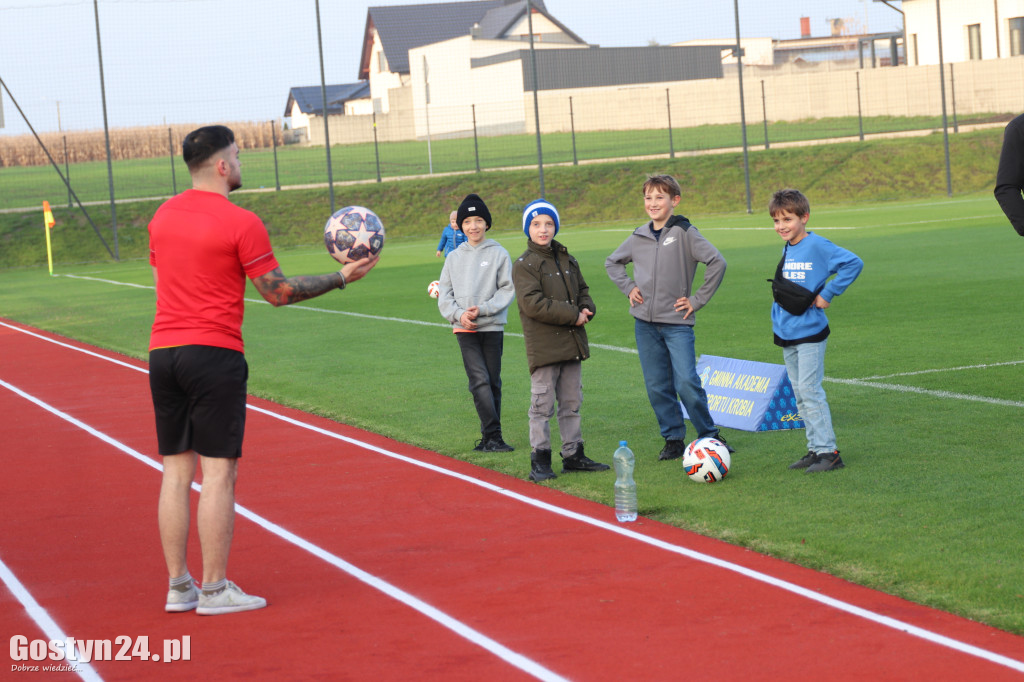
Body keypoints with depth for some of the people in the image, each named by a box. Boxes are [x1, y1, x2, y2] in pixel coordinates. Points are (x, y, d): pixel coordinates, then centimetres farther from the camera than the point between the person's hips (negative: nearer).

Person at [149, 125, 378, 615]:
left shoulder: (162, 216, 10)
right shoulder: (241, 224, -9)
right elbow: (279, 292, -4)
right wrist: (342, 278, 3)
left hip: (162, 352, 6)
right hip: (214, 354, -6)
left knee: (176, 471, 9)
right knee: (218, 472, -2)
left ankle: (178, 586, 11)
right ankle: (214, 589, -1)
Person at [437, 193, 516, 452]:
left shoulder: (499, 254, 3)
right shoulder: (454, 258, 11)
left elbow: (507, 290, -3)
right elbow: (444, 295, 10)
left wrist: (482, 309, -14)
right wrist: (459, 314, -9)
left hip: (492, 326, -1)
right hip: (465, 329, 1)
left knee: (493, 383, 4)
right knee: (480, 381, -12)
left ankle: (488, 438, 13)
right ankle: (493, 437, -16)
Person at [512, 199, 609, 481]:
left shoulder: (568, 261, 15)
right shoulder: (524, 265, -8)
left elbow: (583, 290, 23)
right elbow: (533, 303, -18)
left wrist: (587, 309, -1)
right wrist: (573, 316, -17)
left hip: (572, 343, 7)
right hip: (543, 347, -7)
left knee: (571, 403, 13)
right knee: (542, 405, -6)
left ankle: (573, 455, 21)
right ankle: (540, 461, 0)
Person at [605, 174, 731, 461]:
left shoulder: (685, 233, -5)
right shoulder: (639, 236, 8)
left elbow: (717, 263, -10)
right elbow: (612, 262, 25)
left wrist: (698, 299, -8)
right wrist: (628, 287, 11)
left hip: (677, 322, -5)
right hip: (645, 323, 5)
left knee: (687, 384, -11)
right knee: (657, 387, 5)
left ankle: (709, 435, 5)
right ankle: (673, 440, 15)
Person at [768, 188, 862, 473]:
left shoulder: (817, 246, -12)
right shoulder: (786, 250, 11)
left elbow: (854, 263, -18)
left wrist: (827, 294, -16)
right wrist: (777, 323, 13)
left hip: (809, 332, -8)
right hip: (786, 333, 8)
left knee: (809, 390, -11)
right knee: (799, 393, 10)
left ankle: (827, 452, -7)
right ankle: (815, 449, 16)